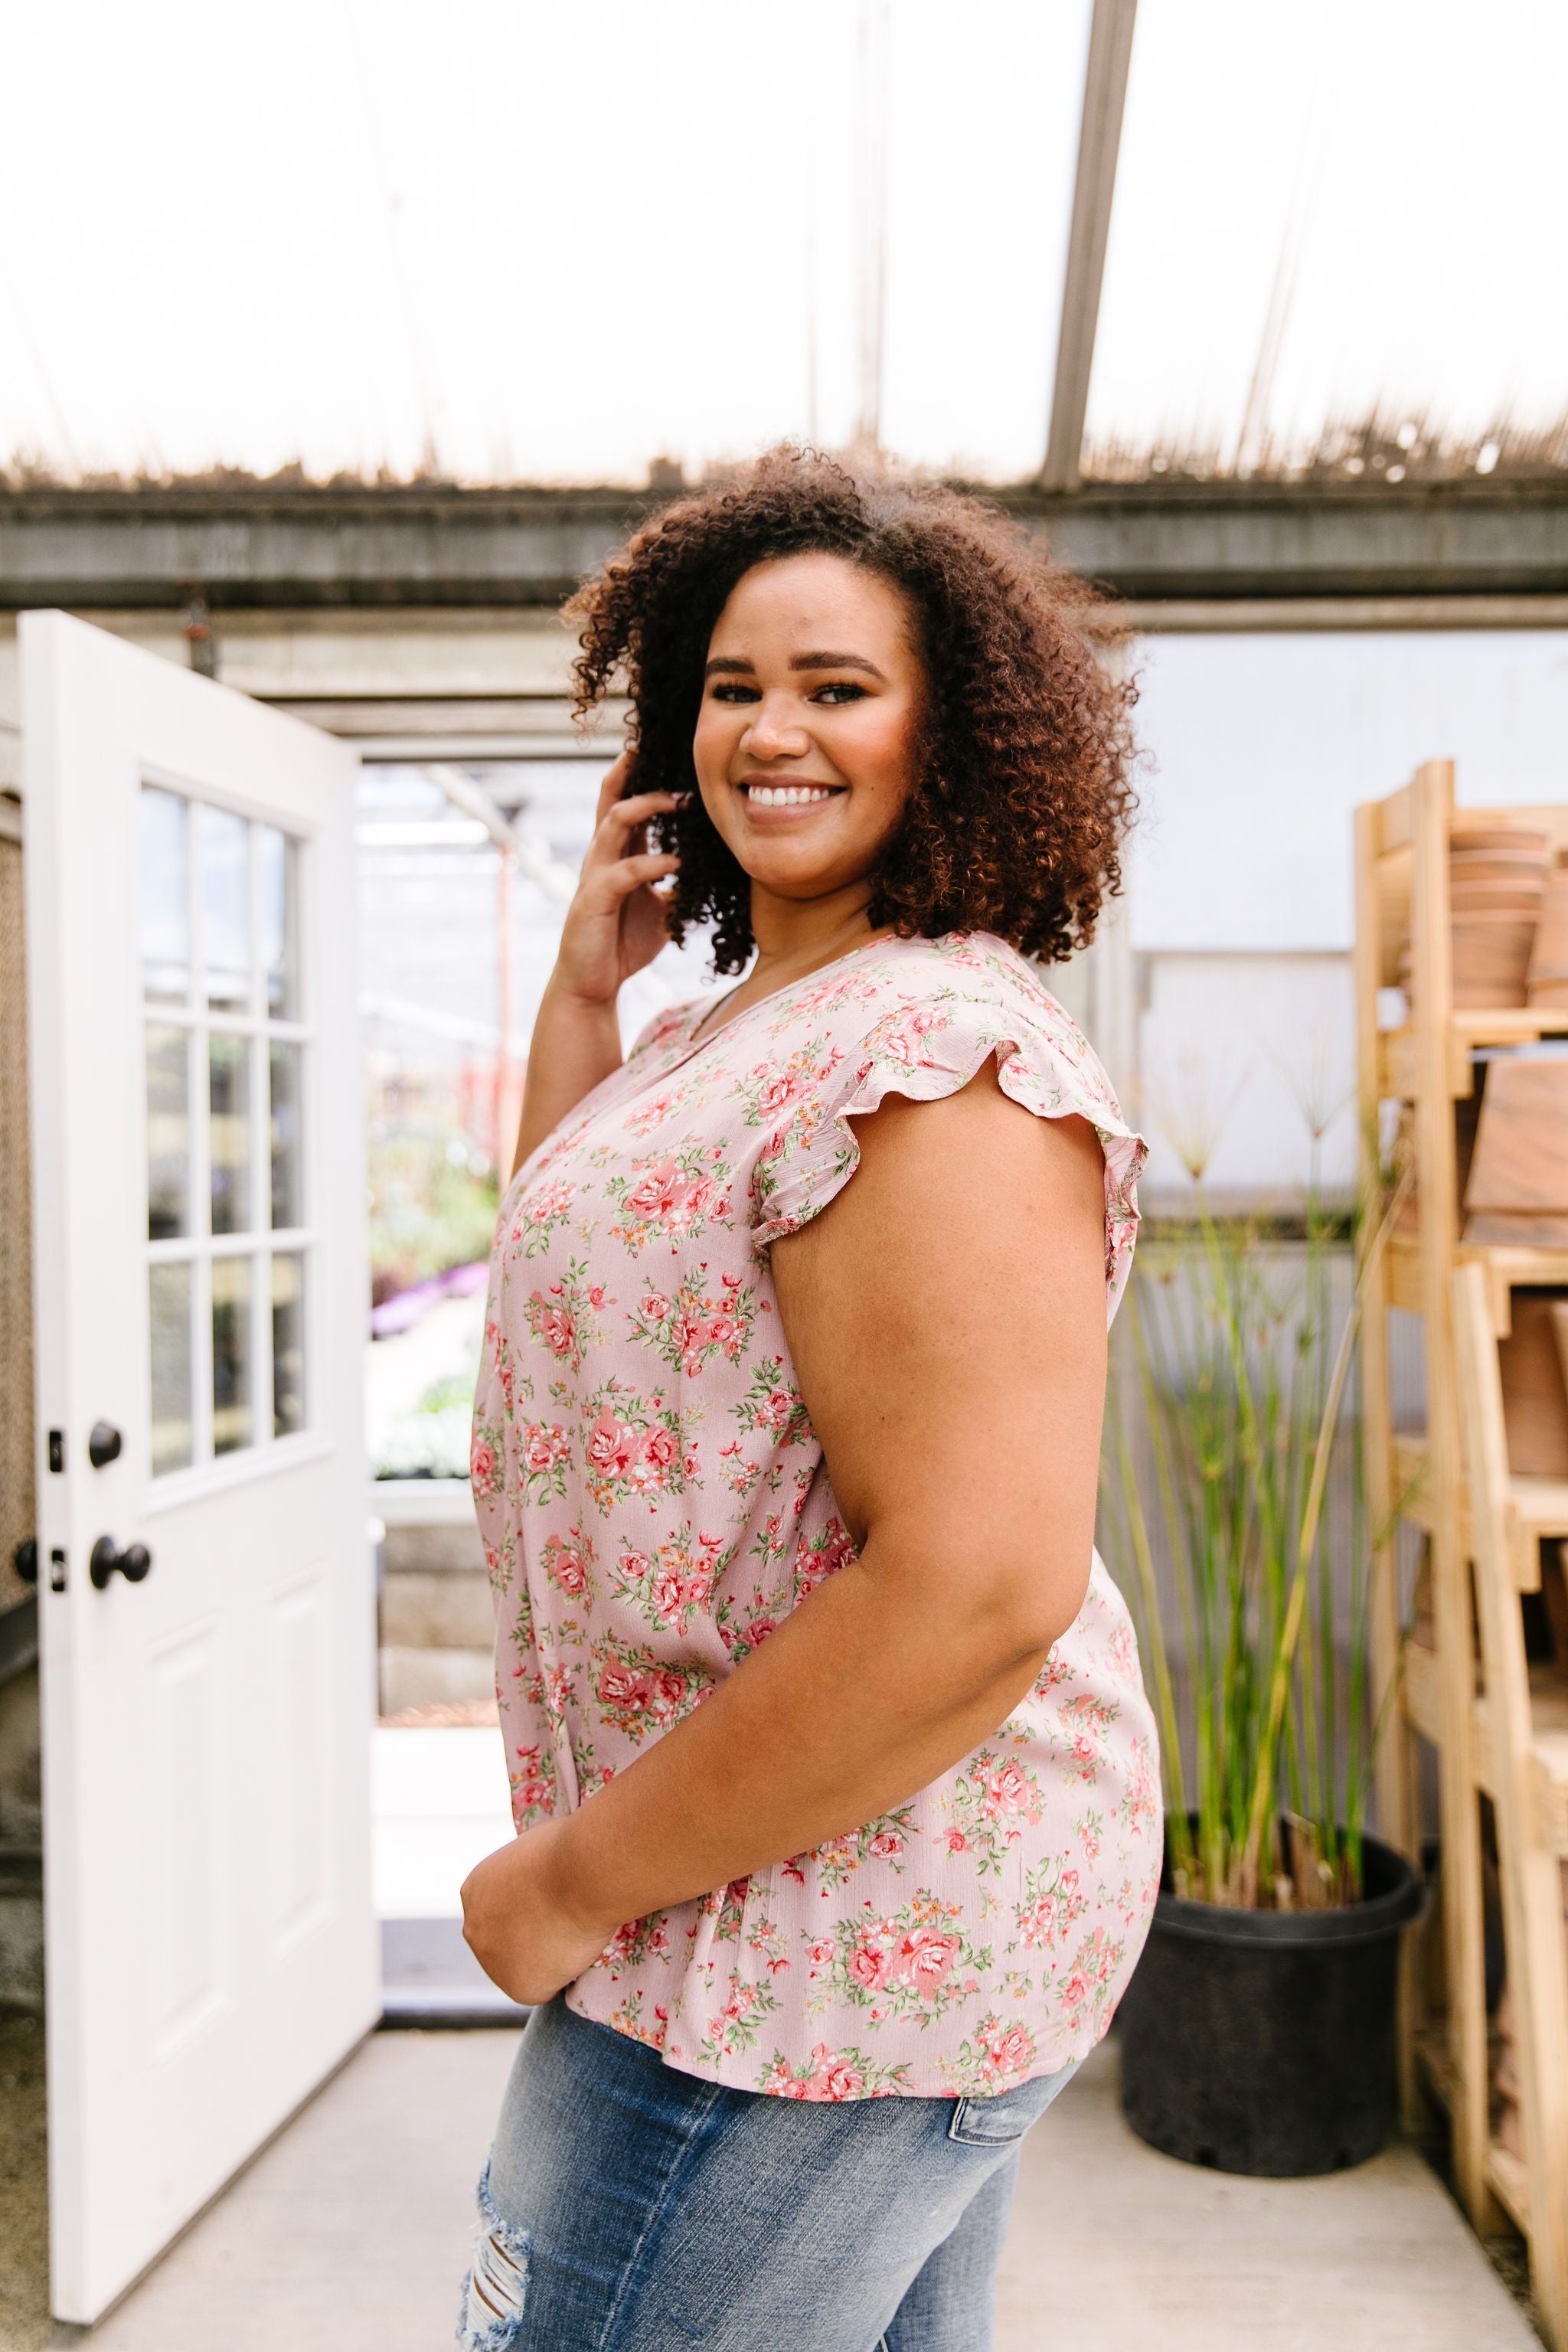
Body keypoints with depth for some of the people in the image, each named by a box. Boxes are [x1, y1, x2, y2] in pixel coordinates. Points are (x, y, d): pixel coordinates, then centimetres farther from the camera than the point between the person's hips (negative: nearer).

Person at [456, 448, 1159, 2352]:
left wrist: (578, 1878, -20)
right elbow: (577, 1275, 18)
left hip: (827, 1936, -10)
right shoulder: (748, 1022, 10)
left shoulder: (936, 1054, -23)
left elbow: (979, 1593, -30)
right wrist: (582, 982, 7)